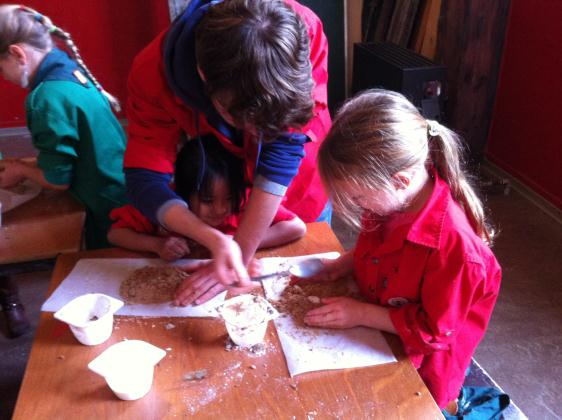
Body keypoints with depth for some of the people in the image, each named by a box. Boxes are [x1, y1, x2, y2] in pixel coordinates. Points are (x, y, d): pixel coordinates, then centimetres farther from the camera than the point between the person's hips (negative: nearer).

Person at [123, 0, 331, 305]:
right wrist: (216, 242, -47)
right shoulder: (152, 73, -34)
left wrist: (242, 253, -35)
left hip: (298, 189, 0)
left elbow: (284, 148, -35)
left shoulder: (304, 32, -36)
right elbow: (145, 182, -31)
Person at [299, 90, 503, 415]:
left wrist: (362, 314, -20)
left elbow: (433, 330, -22)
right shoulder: (393, 199, -11)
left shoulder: (454, 244, -33)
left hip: (416, 367, -7)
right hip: (373, 333, 7)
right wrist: (347, 263, -5)